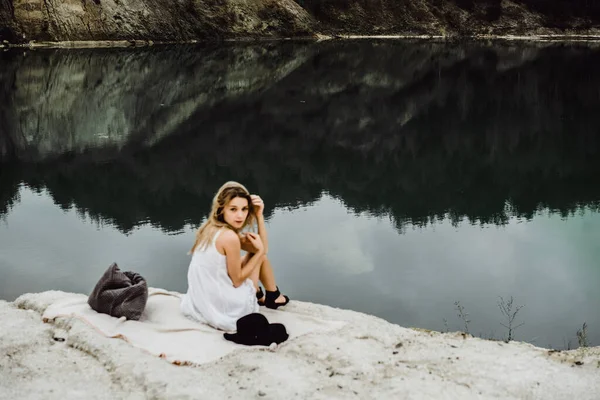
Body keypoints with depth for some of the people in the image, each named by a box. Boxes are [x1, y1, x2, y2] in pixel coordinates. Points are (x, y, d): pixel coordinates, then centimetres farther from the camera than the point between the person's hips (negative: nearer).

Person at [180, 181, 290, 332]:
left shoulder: (212, 229, 4)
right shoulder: (229, 237, -23)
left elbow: (262, 248, 9)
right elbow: (237, 281, -13)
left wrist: (259, 215, -1)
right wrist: (259, 251, -8)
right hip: (226, 310, -8)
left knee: (254, 254, 24)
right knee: (260, 256, 10)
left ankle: (259, 295, 44)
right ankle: (274, 297, 33)